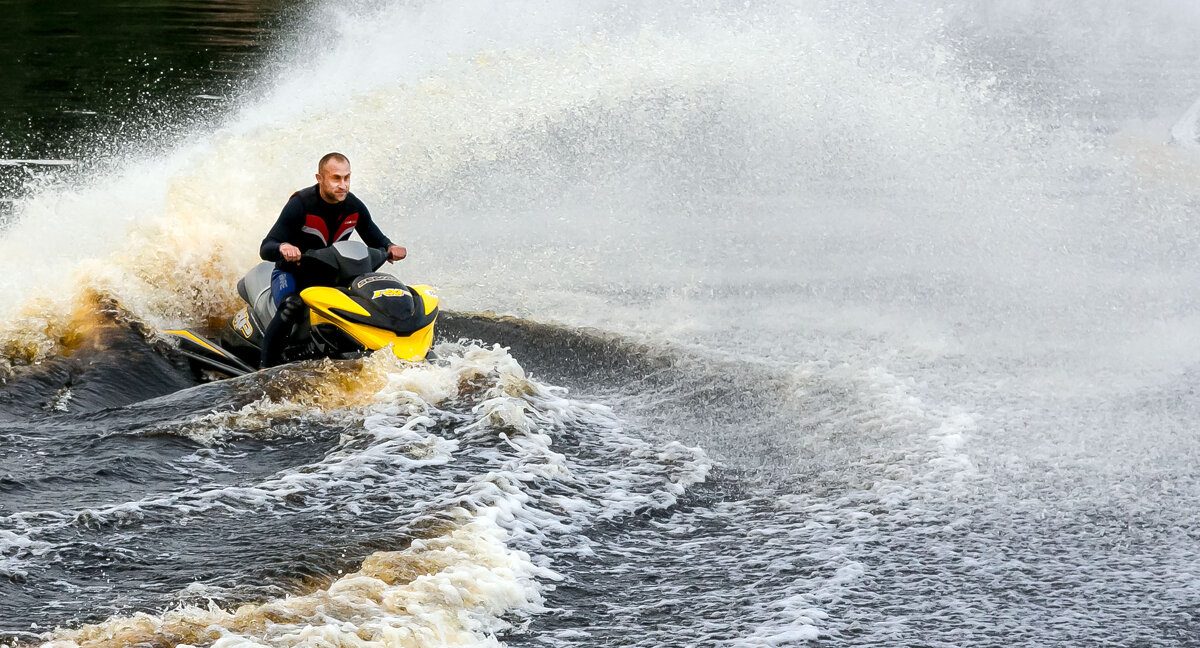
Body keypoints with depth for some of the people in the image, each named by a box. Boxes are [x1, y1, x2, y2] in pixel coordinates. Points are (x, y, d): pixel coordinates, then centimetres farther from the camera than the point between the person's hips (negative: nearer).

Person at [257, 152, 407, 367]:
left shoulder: (354, 207, -5)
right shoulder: (300, 204, -20)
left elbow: (376, 239, 10)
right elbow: (265, 249, -22)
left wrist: (390, 248, -15)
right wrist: (282, 248, -46)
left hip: (330, 277, 5)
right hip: (291, 275, -5)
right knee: (292, 306, -38)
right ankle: (266, 366, -33)